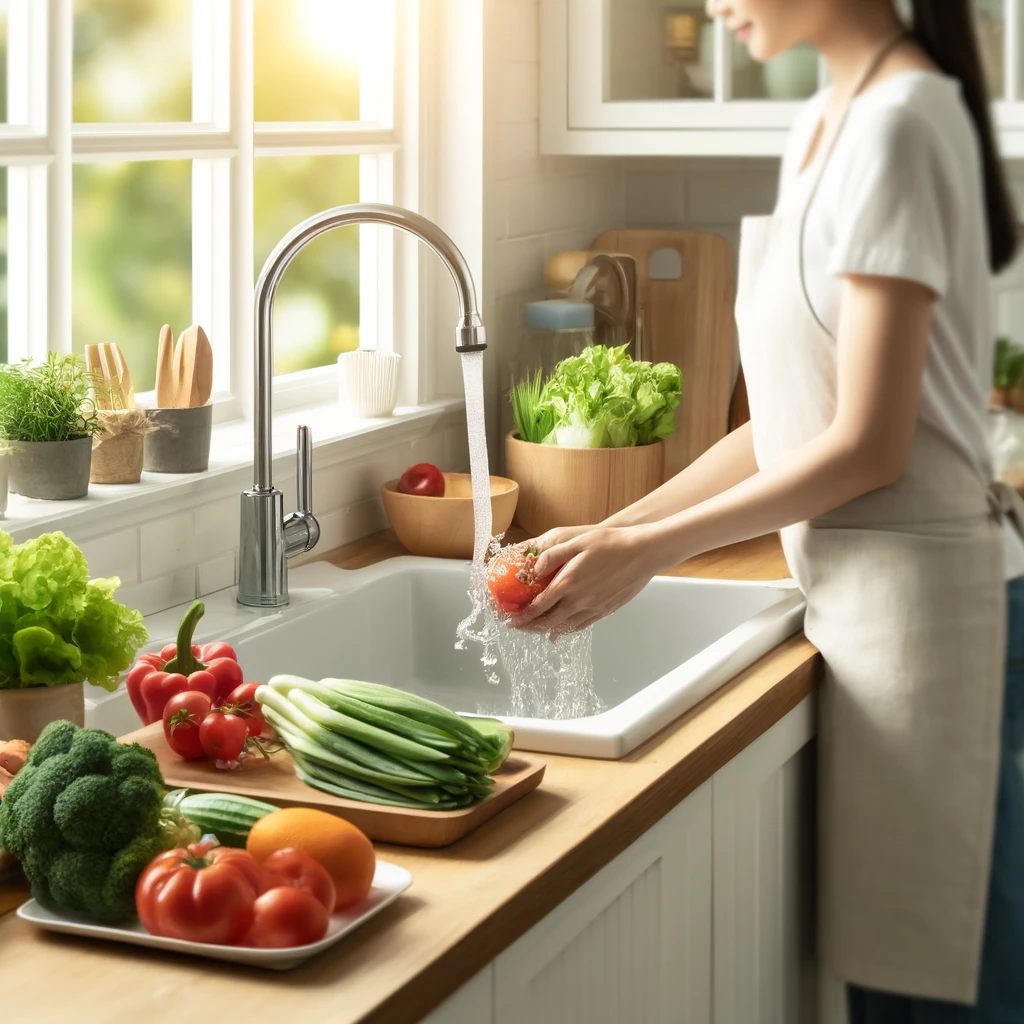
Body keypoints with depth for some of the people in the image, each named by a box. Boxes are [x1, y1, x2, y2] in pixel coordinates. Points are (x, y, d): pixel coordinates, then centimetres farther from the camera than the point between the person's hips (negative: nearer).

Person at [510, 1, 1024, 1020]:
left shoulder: (900, 122, -14)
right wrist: (611, 532, 8)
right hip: (860, 589, 9)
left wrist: (647, 551, -10)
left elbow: (867, 447, -17)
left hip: (921, 599, -9)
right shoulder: (825, 127, 12)